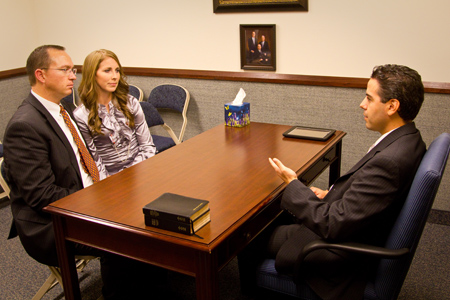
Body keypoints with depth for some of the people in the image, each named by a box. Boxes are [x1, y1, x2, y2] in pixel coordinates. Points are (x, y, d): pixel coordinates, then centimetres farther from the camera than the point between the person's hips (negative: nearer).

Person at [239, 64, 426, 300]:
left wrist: (293, 184, -18)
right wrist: (332, 195, 3)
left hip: (342, 251, -9)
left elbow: (334, 225, -30)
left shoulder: (388, 161, -34)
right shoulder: (409, 140, -3)